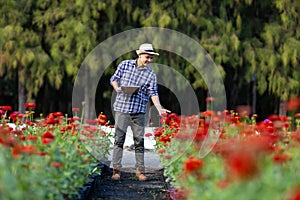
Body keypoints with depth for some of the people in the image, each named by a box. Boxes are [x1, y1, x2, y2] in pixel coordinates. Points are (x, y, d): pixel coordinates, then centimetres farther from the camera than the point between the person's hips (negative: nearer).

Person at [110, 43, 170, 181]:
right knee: (119, 139, -3)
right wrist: (117, 88, -10)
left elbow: (153, 93, -2)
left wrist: (159, 108, -16)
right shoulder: (125, 65, 4)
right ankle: (116, 170, -1)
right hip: (121, 108, -1)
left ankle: (140, 171, 7)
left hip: (139, 110, 1)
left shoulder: (151, 74, 4)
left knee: (139, 141, 2)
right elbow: (114, 79, 11)